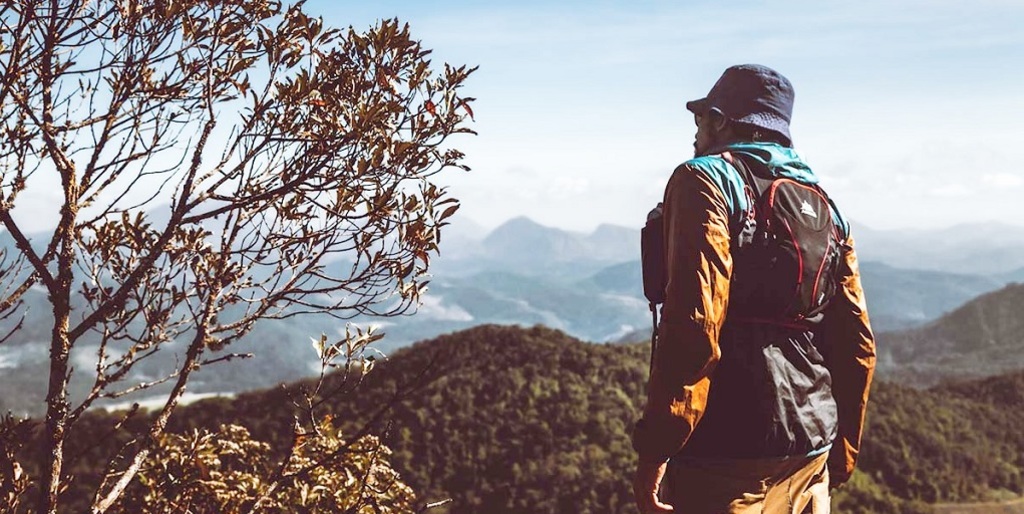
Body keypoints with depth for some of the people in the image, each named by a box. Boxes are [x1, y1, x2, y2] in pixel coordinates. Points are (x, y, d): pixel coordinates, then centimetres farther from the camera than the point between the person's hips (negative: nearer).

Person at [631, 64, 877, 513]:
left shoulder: (705, 179, -6)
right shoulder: (822, 203, 16)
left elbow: (693, 323, -19)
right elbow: (857, 340, 15)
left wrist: (655, 450, -17)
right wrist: (841, 454, 24)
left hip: (727, 447, -7)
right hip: (811, 445, 8)